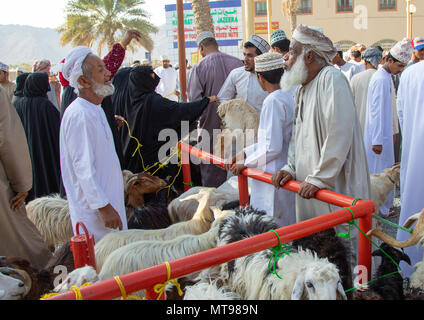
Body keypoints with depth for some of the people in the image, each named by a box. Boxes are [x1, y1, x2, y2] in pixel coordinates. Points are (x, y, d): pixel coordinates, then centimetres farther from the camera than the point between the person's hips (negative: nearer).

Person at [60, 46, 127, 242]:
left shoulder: (94, 110, 13)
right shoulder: (79, 115, -21)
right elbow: (83, 168, -24)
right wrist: (103, 207, -23)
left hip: (107, 197, 10)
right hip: (93, 206, -10)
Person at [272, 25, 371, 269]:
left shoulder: (331, 79, -14)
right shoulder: (303, 88, 15)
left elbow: (340, 134, -22)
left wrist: (319, 178, -21)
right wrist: (291, 168, 9)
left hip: (336, 185, -9)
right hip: (309, 186, 9)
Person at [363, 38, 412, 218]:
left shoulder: (386, 78, 13)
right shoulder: (381, 80, -19)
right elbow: (376, 111, -22)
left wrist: (390, 132, 22)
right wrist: (377, 140, -23)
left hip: (384, 135, 10)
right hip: (378, 137, -10)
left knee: (385, 171, 18)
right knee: (380, 173, -2)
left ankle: (385, 205, 29)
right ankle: (381, 210, 8)